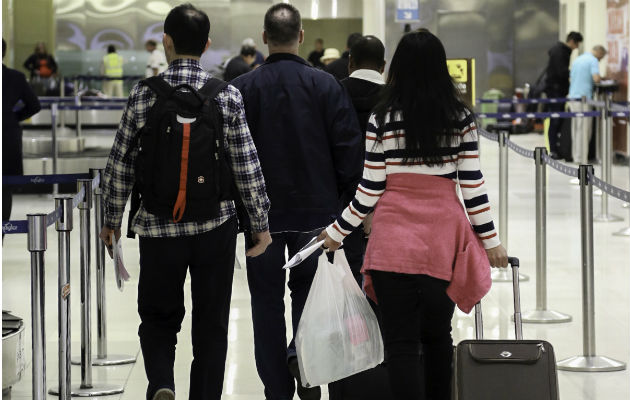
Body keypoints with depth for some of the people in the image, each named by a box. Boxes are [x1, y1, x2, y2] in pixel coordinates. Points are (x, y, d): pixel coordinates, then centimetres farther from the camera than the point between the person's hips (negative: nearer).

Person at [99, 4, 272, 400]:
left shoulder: (144, 94, -4)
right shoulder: (227, 95, -4)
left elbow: (120, 164, 1)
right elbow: (247, 167, -3)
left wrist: (112, 220, 13)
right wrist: (261, 223, 7)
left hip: (158, 226, 0)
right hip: (216, 225, 0)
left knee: (159, 318, 13)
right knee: (211, 324, 10)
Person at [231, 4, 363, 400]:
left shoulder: (241, 89, -5)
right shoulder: (326, 85, -5)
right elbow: (349, 148, -5)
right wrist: (344, 200, 6)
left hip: (261, 213, 0)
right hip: (316, 211, 0)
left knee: (267, 299, 9)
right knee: (308, 289, 18)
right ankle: (302, 352, -8)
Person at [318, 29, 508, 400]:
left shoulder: (383, 120, -4)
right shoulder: (461, 118, -1)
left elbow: (370, 191, -3)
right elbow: (472, 185, -1)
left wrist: (337, 232, 10)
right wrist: (491, 240, 7)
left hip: (393, 242, -2)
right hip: (443, 243, 2)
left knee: (401, 341, 2)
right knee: (438, 334, 16)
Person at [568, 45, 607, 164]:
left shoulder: (577, 60, 18)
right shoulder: (593, 61, -7)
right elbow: (596, 78, -21)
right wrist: (601, 78, 2)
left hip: (573, 96, 8)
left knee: (575, 129, 11)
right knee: (584, 129, -5)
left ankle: (575, 156, 12)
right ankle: (581, 158, -7)